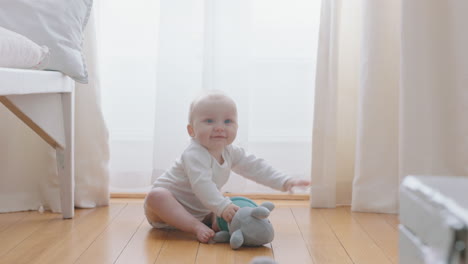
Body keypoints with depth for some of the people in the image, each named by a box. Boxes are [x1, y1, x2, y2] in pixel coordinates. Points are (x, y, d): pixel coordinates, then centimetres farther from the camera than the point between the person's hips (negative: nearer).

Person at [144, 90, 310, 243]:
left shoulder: (231, 152, -3)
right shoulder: (194, 155, -30)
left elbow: (256, 167, 2)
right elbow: (201, 185, -42)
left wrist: (284, 182, -5)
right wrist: (222, 207, -52)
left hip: (200, 211, 7)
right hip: (169, 204, -7)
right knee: (156, 196, -39)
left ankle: (215, 223, -22)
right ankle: (196, 227, -42)